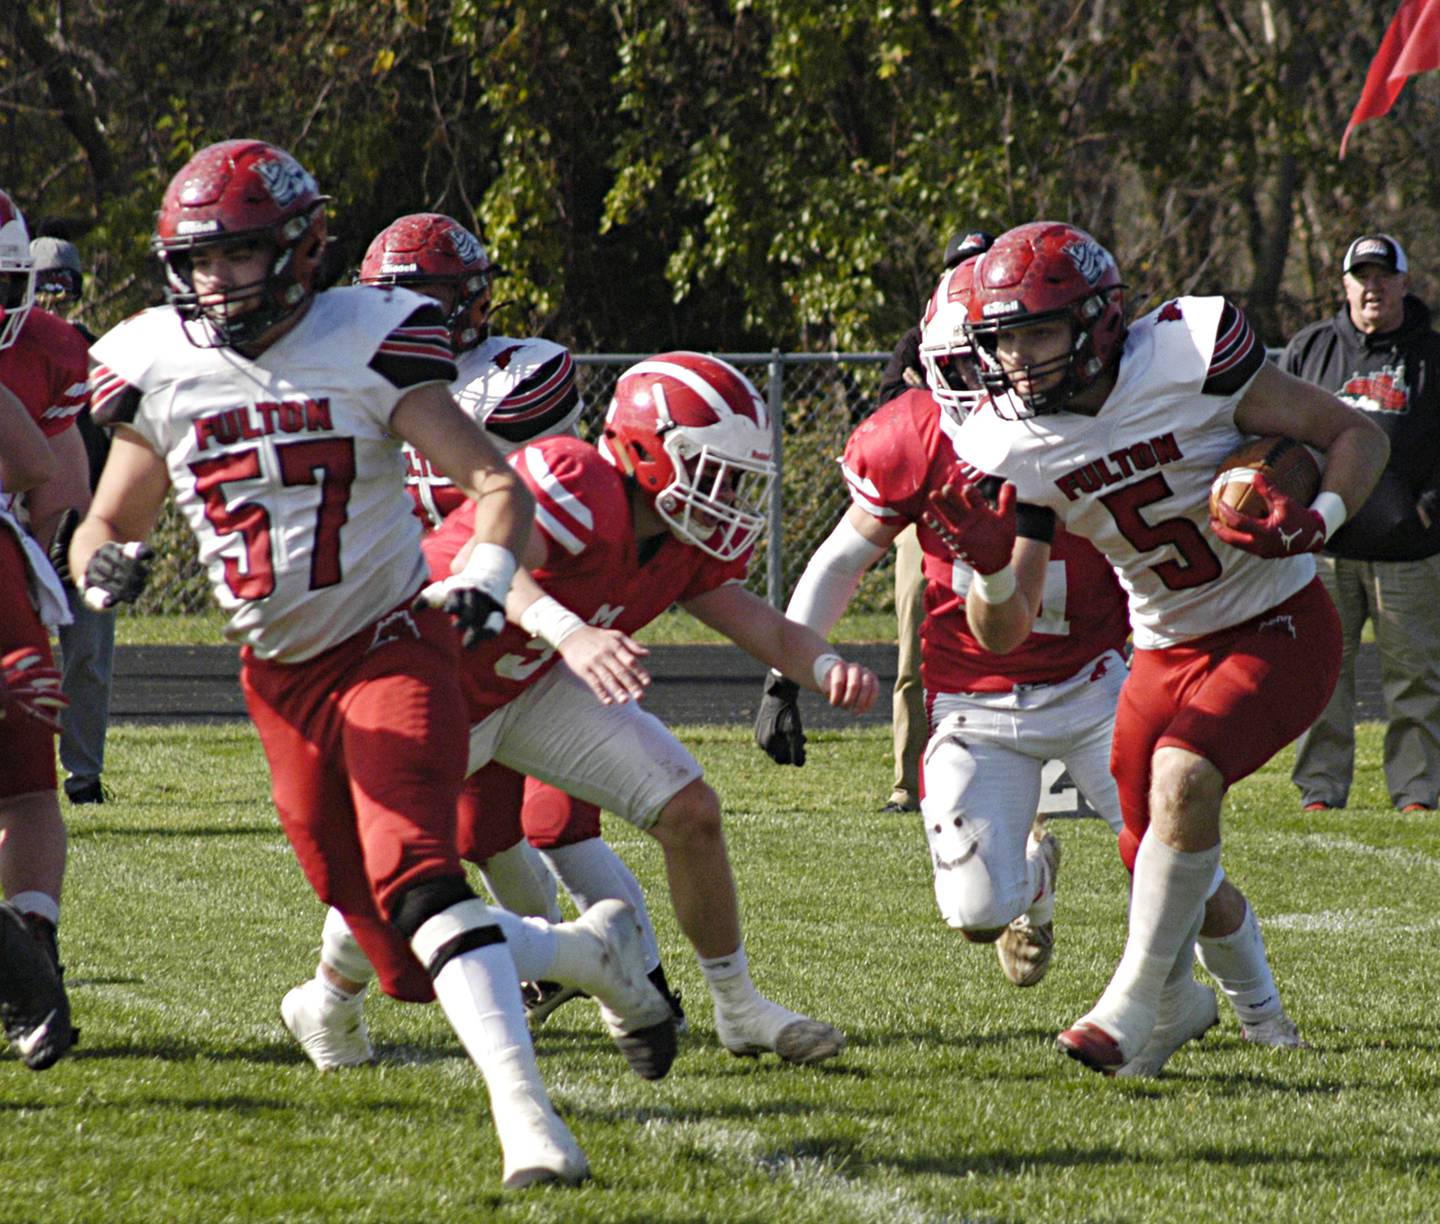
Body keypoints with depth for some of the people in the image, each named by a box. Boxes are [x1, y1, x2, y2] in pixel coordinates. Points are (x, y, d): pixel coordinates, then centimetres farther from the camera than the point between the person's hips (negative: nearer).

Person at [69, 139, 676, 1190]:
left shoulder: (367, 344, -10)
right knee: (409, 960, 4)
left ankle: (524, 1107, -33)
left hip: (391, 645, -5)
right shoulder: (159, 371, 1)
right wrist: (103, 564, -14)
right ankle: (595, 949, 30)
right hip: (280, 679, 5)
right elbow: (109, 522, 11)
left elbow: (498, 487, -13)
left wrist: (486, 575, -33)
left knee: (415, 879, -28)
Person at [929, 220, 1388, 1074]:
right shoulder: (1014, 448, -9)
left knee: (1183, 778, -27)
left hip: (1281, 628, -6)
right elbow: (1005, 635, -5)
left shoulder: (1190, 357, -23)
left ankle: (1135, 1003, -16)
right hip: (1168, 650, 6)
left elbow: (1357, 435, -12)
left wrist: (1318, 522, -30)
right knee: (1153, 853, 10)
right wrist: (990, 564, -27)